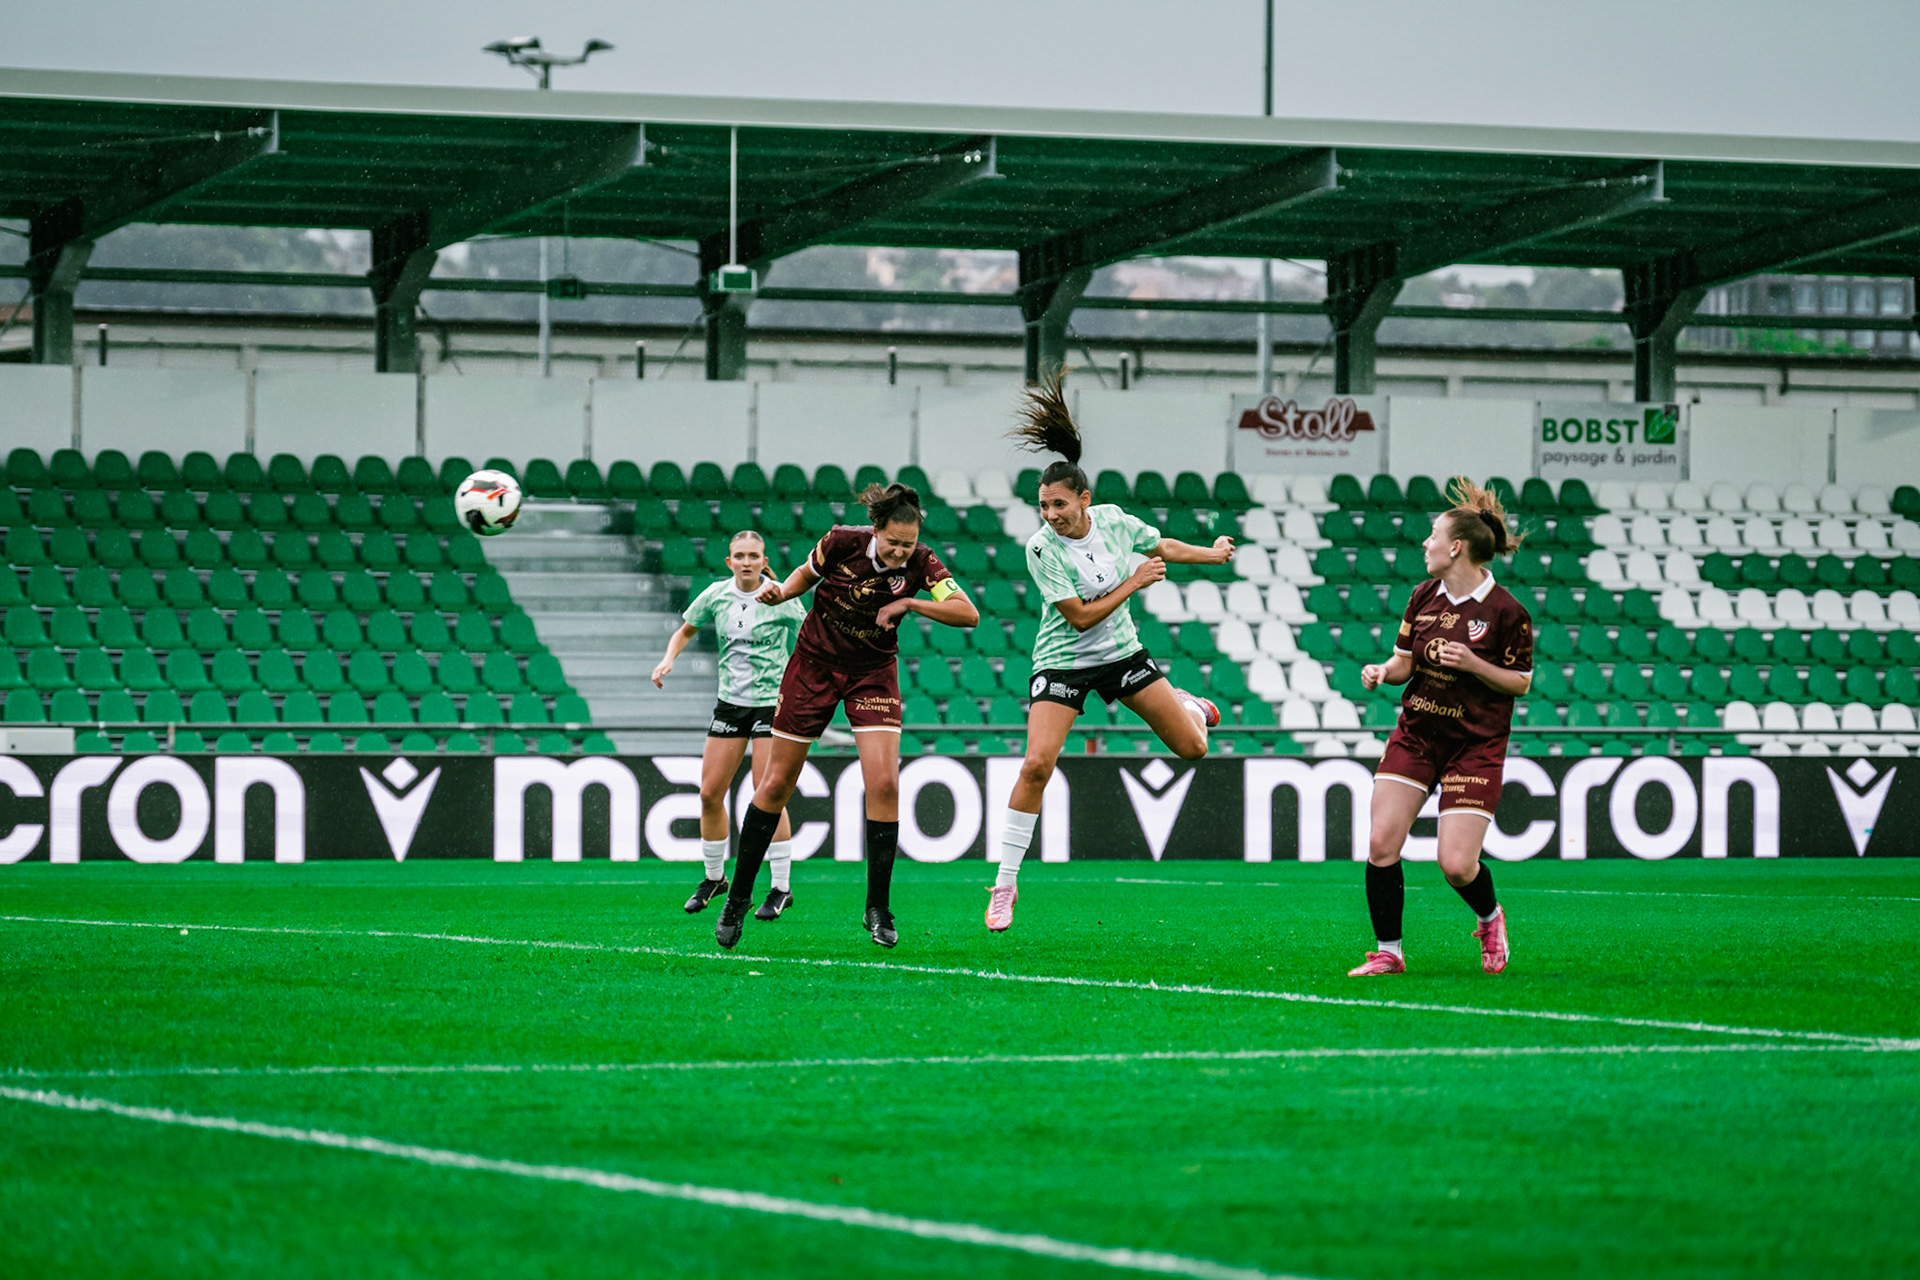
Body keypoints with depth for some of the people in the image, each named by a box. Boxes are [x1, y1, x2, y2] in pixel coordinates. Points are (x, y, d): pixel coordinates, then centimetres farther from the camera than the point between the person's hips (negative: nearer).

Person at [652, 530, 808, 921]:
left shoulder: (781, 598, -9)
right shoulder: (716, 595, 0)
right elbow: (686, 630, 16)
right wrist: (669, 659, -2)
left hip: (772, 702, -4)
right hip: (731, 702, 4)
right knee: (710, 793, 3)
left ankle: (782, 888, 0)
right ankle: (714, 877, 22)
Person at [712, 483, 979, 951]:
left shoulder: (919, 563, -17)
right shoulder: (843, 542, -18)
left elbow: (969, 614, -24)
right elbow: (807, 574, 2)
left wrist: (908, 602, -31)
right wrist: (781, 593, -17)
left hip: (873, 671, 0)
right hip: (815, 662, 0)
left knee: (884, 783, -16)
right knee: (777, 784, 4)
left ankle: (878, 909, -4)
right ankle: (738, 897, 18)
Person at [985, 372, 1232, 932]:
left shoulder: (1113, 520, -9)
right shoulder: (1042, 549, -22)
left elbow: (1163, 547, 13)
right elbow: (1080, 616, -23)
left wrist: (1213, 553, 27)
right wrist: (1134, 583, -18)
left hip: (1122, 654, 4)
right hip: (1063, 662, -4)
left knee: (1192, 747, 3)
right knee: (1036, 765, -19)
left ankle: (1189, 706, 45)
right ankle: (1005, 884, -10)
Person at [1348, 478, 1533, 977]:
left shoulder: (1506, 611, -13)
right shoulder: (1424, 596, 3)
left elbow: (1520, 682, -5)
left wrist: (1472, 663, -20)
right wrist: (1382, 671, -10)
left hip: (1475, 744, -5)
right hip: (1415, 733, 5)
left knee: (1456, 864, -11)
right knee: (1382, 843, -8)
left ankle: (1489, 919, 23)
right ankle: (1387, 953, 6)